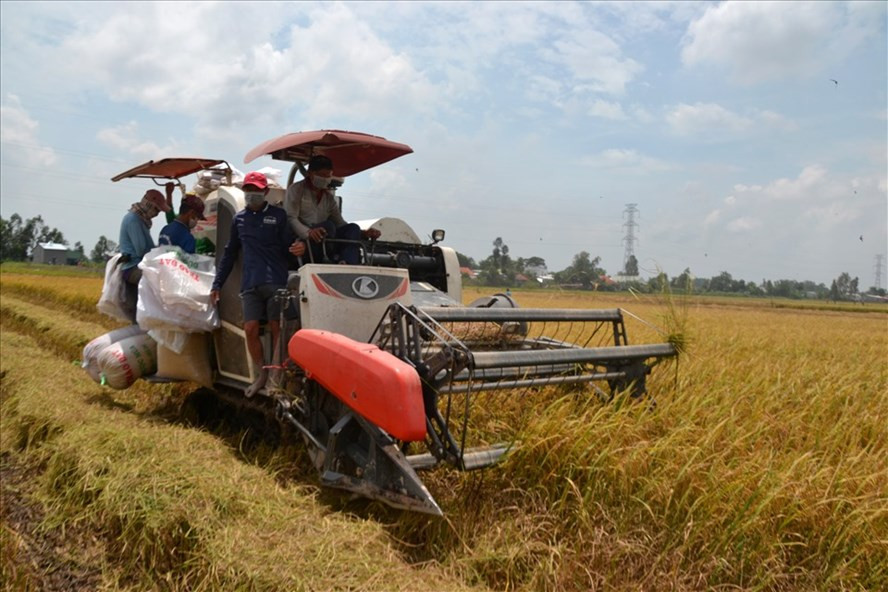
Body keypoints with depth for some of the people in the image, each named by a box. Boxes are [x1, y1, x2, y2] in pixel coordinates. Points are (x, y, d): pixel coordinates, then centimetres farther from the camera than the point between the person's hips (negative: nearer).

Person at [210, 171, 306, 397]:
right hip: (250, 284, 3)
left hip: (276, 282, -3)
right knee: (250, 329, -1)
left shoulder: (278, 215, 5)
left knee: (276, 328, 0)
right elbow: (230, 253, 20)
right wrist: (217, 284, 17)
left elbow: (288, 246, 2)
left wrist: (299, 248, -24)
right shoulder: (239, 218, 15)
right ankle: (262, 373, 15)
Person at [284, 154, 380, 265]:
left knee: (353, 229, -16)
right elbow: (290, 218, -12)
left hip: (324, 244, 5)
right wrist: (308, 232, -34)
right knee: (328, 225, -29)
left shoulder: (329, 196, 19)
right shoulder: (296, 190, 3)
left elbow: (340, 223, 15)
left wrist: (364, 234, -2)